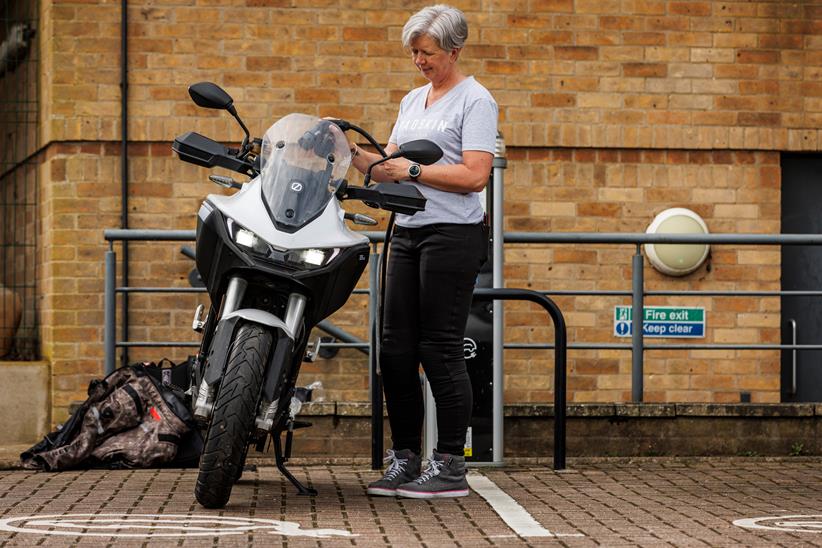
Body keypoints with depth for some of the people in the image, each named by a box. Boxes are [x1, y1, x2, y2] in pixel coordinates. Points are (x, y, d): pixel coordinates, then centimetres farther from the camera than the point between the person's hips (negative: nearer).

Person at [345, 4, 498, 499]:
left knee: (441, 350, -8)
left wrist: (412, 170, -16)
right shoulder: (413, 100, 20)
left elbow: (475, 175, -15)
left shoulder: (475, 101, -4)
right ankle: (405, 460, 14)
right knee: (396, 349, 5)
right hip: (409, 234, 8)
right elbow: (390, 167, 18)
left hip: (453, 233, -8)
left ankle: (451, 468, -2)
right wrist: (354, 154, 2)